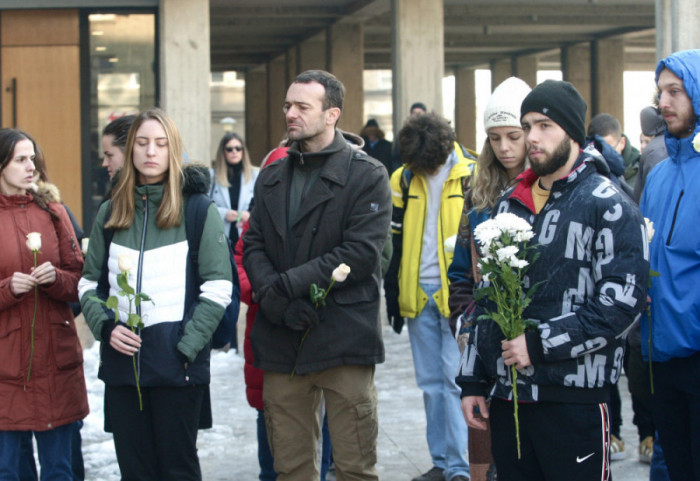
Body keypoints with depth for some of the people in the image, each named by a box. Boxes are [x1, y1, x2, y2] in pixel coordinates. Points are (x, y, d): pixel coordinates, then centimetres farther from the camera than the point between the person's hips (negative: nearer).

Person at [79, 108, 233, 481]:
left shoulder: (198, 209, 0)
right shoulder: (110, 213, 11)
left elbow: (218, 288, -5)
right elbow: (89, 283, 13)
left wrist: (186, 346, -13)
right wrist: (105, 326, -6)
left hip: (177, 365, -3)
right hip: (121, 361, 3)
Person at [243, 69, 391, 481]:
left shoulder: (367, 175, -1)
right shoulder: (272, 177, 17)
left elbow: (362, 251, -12)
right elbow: (253, 245, 8)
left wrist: (289, 284, -15)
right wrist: (271, 296, -12)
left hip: (343, 337, -5)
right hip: (281, 339, 5)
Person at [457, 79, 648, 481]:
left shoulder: (607, 206, -7)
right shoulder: (510, 204, 15)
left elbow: (623, 302, -17)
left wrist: (539, 343, -17)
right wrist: (473, 382, 15)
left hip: (574, 402, -6)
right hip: (507, 398, 6)